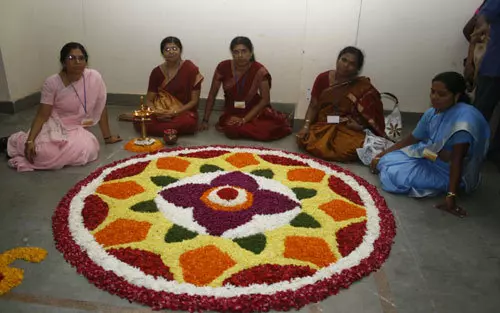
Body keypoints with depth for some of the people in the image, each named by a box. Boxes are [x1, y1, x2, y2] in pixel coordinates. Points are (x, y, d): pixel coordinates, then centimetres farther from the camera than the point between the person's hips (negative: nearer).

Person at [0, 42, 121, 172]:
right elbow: (42, 115, -13)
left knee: (89, 150, -30)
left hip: (77, 129, 3)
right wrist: (30, 141, -26)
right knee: (47, 152, -32)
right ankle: (13, 142, 5)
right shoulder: (52, 83, -15)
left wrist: (108, 137, 2)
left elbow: (101, 109, -3)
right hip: (54, 125, -3)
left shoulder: (94, 78, -12)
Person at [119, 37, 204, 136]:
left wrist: (174, 113, -20)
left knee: (189, 123, -38)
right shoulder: (157, 72, 0)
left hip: (183, 112, -1)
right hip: (160, 111, 1)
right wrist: (156, 113, -21)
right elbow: (149, 100, 1)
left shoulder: (191, 69, -8)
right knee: (140, 123, -31)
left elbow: (194, 101, -7)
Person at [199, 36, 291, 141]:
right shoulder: (223, 67, -11)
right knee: (232, 130, -32)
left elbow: (265, 100, -12)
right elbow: (212, 95, -2)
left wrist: (244, 119, -19)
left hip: (253, 112, -1)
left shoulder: (259, 70, -15)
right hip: (232, 113, 1)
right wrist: (205, 120, -2)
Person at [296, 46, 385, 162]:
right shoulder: (323, 78, 0)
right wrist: (306, 126, -12)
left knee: (349, 150, -33)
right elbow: (313, 106, 2)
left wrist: (360, 126, -19)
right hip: (322, 126, 2)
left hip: (348, 130, -2)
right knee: (304, 141, -27)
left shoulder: (364, 88, -5)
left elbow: (372, 118, 1)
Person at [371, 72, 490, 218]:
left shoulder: (465, 117, -27)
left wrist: (451, 196, -33)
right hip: (429, 161, 7)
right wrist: (380, 156, 4)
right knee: (387, 160, -3)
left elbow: (457, 158, -31)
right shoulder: (432, 113, -3)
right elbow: (410, 140, 7)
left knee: (395, 175, -23)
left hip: (448, 174, -7)